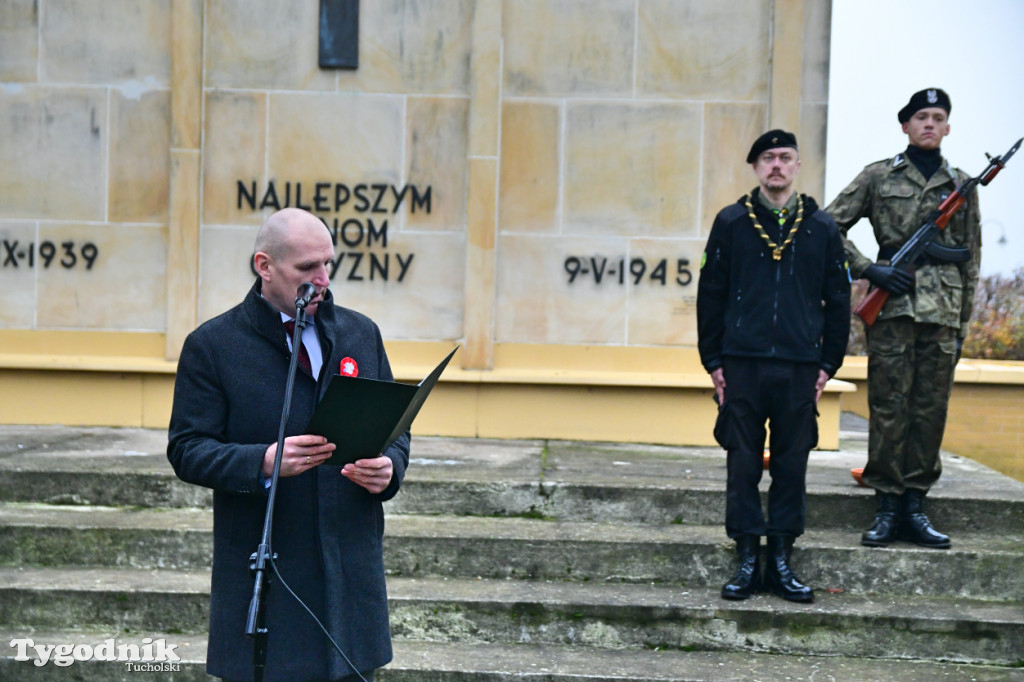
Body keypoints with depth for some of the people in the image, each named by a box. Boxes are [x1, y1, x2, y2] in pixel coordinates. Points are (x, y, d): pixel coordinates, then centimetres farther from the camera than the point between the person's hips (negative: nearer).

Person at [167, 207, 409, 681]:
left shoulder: (361, 334, 11)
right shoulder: (212, 345, -2)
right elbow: (187, 450, -5)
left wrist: (389, 467, -7)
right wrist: (264, 462, -22)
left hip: (351, 571, 4)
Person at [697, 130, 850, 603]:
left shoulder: (821, 228, 8)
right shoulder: (731, 223, 5)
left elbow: (837, 300, 11)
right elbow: (710, 294, 6)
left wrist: (828, 363, 5)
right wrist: (713, 360, 0)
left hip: (799, 368, 1)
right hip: (741, 365, -1)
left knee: (792, 465, 5)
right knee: (743, 463, 1)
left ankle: (781, 564, 14)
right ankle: (747, 562, 10)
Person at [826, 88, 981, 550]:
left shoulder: (961, 184, 13)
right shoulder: (879, 177, 6)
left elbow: (971, 258, 15)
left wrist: (963, 322, 11)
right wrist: (868, 270, -6)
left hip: (942, 308, 2)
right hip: (892, 306, -2)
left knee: (931, 409, 3)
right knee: (889, 407, -2)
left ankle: (915, 505, 11)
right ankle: (888, 507, 5)